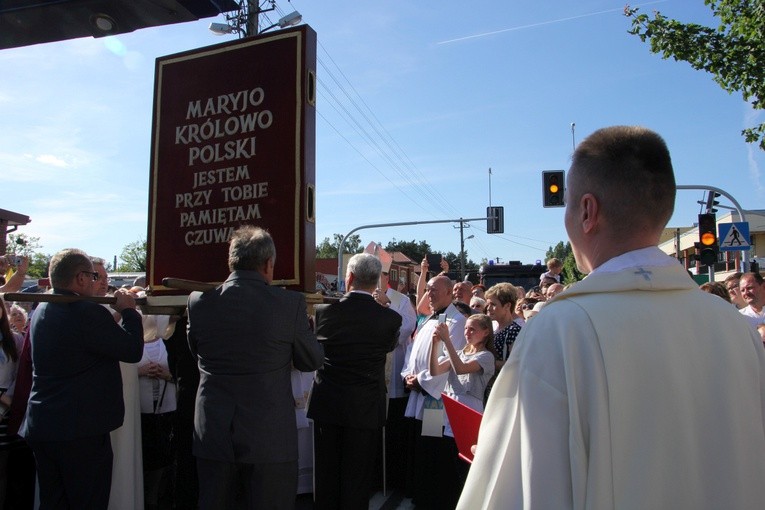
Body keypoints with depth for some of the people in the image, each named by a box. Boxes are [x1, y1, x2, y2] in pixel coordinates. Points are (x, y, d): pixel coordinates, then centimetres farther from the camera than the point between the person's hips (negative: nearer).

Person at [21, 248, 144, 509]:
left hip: (40, 427, 8)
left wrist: (112, 309, 12)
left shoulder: (41, 311, 7)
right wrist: (128, 310, -3)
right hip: (80, 430, -8)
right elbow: (133, 351, -15)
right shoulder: (88, 313, -21)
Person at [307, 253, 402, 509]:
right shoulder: (390, 318, -11)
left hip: (326, 405, 1)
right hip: (365, 408, -1)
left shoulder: (324, 312, -9)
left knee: (326, 473, 15)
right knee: (357, 478, 11)